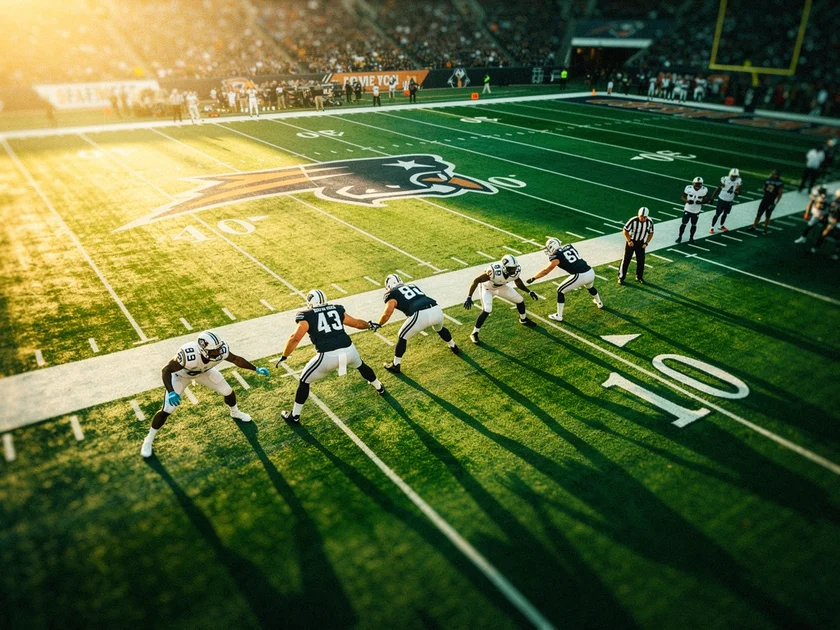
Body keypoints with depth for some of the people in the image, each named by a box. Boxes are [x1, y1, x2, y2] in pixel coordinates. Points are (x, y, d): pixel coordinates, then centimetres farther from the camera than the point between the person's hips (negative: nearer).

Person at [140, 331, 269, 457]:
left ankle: (235, 413, 43)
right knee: (167, 410, -7)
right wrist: (171, 392, -50)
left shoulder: (221, 350, -34)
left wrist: (256, 369, -10)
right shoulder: (188, 355, -48)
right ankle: (149, 439, 19)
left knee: (228, 392, 8)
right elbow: (166, 370, -36)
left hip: (203, 371, 4)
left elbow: (236, 359, -13)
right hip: (181, 374, -4)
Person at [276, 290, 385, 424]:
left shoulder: (307, 316, 4)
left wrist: (284, 356, 8)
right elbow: (357, 323, 26)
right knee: (361, 365, 38)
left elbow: (295, 338, -5)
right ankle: (379, 388, 58)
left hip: (328, 356, -4)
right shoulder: (337, 309, 16)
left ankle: (294, 416, 29)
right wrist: (370, 325, 46)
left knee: (304, 381, 19)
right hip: (348, 350, 4)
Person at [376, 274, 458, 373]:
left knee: (402, 336, 18)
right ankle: (453, 347, 60)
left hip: (422, 315, -6)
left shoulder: (392, 294, 11)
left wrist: (378, 324, 15)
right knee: (439, 328, 40)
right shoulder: (413, 286, 31)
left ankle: (395, 365, 26)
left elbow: (387, 313, 0)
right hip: (437, 310, 6)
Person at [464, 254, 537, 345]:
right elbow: (476, 280, -38)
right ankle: (474, 333, -5)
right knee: (486, 311, -22)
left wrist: (529, 292, -11)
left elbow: (518, 282, -2)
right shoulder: (494, 272, -44)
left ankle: (523, 320, 39)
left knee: (520, 300, 8)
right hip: (487, 288, -6)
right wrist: (469, 297, -45)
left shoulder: (516, 271, -26)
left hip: (501, 287, 6)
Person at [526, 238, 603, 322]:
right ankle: (599, 303, 65)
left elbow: (546, 271, 2)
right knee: (590, 287, 40)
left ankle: (559, 316, 13)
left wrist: (533, 278, 11)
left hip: (580, 276, -7)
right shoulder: (569, 247, 15)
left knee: (561, 291, 10)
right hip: (591, 272, 7)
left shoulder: (556, 256, -3)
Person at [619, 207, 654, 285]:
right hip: (631, 241, -3)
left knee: (641, 260, 6)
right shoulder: (633, 221, -25)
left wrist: (646, 243, -5)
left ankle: (639, 277, 24)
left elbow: (651, 233, 4)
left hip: (641, 243, 3)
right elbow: (625, 231, -13)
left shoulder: (649, 222, -13)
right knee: (626, 259, 2)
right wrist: (629, 241, -17)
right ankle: (621, 277, 12)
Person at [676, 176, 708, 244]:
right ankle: (680, 237, 23)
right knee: (684, 224, 5)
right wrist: (687, 201, -26)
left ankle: (691, 237, 31)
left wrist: (701, 202, -25)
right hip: (687, 209, -1)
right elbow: (683, 197, -6)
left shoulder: (704, 190, -15)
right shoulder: (688, 188, -16)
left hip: (696, 211, 1)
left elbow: (705, 199, -3)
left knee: (694, 225, 13)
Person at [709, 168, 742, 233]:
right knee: (717, 214, 1)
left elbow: (739, 192, -1)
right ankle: (712, 227, 12)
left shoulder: (738, 181, -7)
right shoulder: (725, 179, -18)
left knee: (725, 214, 19)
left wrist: (737, 191, -25)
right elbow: (718, 188, -9)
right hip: (722, 199, -4)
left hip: (729, 201, 4)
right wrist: (712, 197, -8)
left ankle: (721, 226, 37)